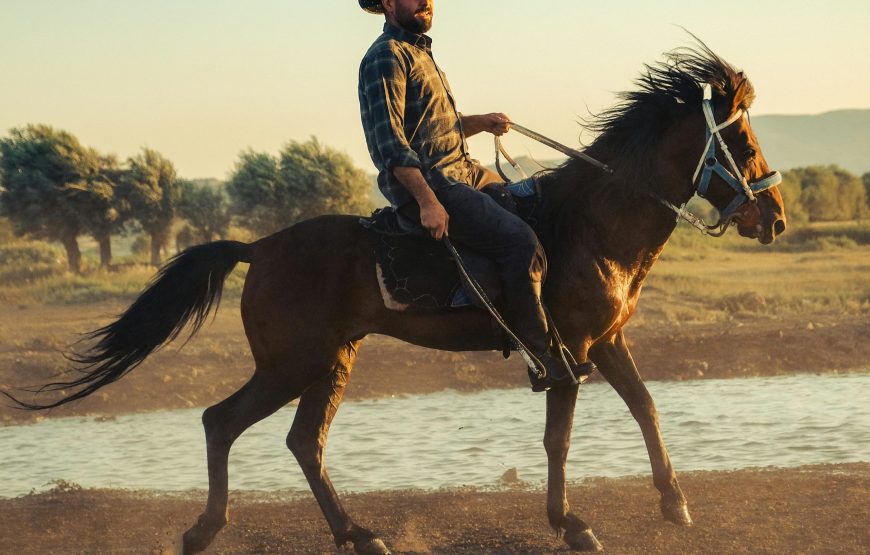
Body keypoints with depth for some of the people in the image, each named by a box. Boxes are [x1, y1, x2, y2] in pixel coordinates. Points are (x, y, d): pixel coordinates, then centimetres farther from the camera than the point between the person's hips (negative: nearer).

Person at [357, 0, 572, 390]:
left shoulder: (418, 51, 20)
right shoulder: (386, 58, -11)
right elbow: (390, 142, -20)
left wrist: (482, 122, 10)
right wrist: (428, 202, -26)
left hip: (463, 170, 11)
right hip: (424, 183, -11)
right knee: (520, 241, -24)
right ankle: (541, 360, -21)